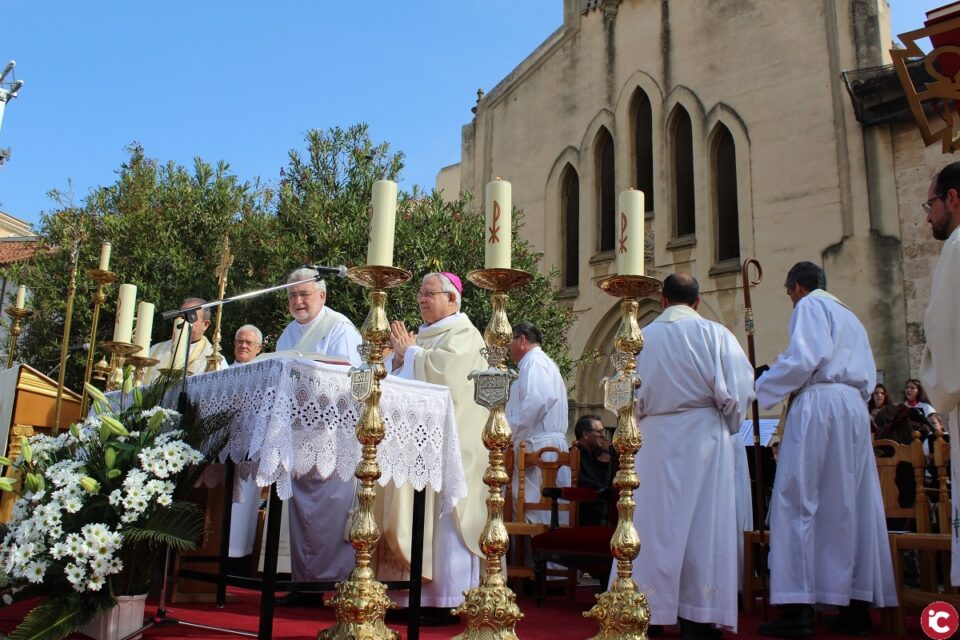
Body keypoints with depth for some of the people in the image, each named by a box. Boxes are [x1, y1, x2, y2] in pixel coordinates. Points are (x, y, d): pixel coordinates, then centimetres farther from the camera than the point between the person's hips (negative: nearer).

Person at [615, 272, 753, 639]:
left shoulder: (642, 338, 4)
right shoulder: (714, 334, -3)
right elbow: (739, 389, -7)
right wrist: (727, 429, 9)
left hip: (655, 440, 2)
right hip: (703, 439, -2)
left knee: (657, 523, 6)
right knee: (703, 525, 2)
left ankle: (650, 610, 9)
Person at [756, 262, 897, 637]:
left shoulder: (810, 305, 2)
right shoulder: (850, 316, 27)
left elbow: (805, 357, -13)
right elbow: (868, 376, 23)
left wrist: (763, 387, -3)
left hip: (819, 403, -8)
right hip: (855, 408, 9)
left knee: (799, 500, -9)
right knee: (850, 505, 7)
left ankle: (799, 609, -12)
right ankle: (857, 608, 8)